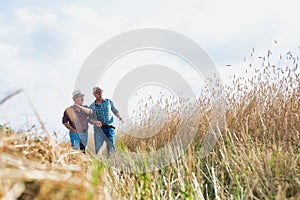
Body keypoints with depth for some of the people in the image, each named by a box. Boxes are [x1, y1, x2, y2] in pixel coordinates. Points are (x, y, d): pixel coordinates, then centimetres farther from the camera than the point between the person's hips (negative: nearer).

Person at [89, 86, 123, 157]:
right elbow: (90, 119, 4)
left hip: (109, 128, 0)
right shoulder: (92, 106, 5)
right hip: (98, 129, 0)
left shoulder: (109, 102, 7)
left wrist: (119, 117, -1)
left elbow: (115, 111, 18)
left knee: (111, 148, -3)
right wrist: (95, 122, -17)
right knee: (98, 149, -2)